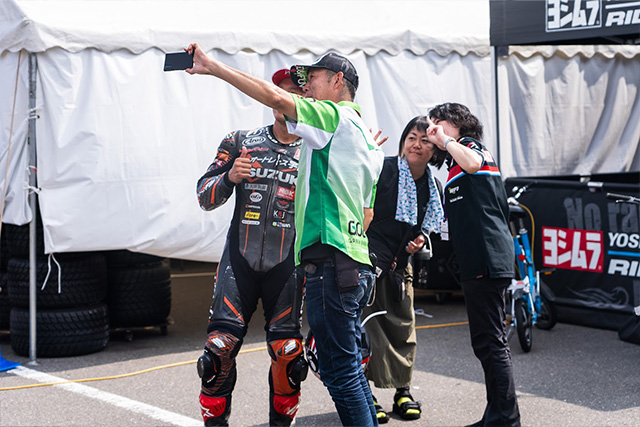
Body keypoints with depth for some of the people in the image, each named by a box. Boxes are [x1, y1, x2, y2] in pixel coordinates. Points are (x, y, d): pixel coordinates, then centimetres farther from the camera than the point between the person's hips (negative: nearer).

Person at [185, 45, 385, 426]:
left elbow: (276, 97, -20)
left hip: (330, 264, -10)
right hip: (356, 263, 10)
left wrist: (214, 66, -14)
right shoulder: (367, 138, 22)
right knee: (350, 368, 15)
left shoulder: (336, 116, -6)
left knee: (340, 371, -6)